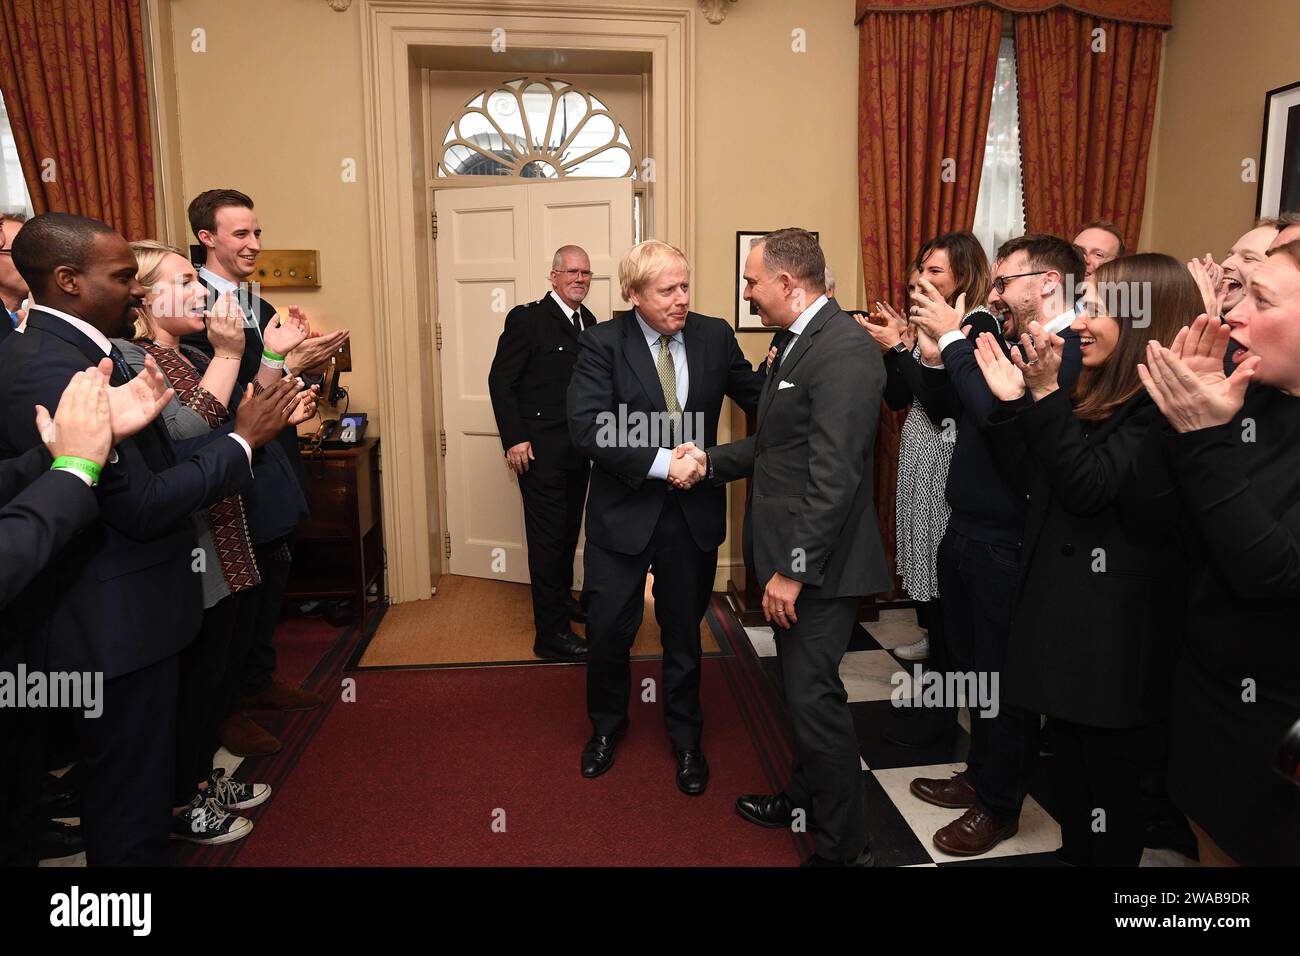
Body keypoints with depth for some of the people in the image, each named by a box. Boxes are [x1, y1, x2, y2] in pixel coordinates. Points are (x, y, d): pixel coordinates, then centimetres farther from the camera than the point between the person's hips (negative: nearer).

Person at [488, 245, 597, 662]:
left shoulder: (587, 321, 11)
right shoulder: (527, 318, -10)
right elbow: (501, 380, -11)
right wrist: (514, 439, -16)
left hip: (578, 449, 7)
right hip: (541, 451, -7)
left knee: (569, 531, 19)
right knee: (548, 538, -2)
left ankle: (561, 597, 39)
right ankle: (551, 633, 6)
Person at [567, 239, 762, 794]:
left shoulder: (714, 336, -1)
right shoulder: (602, 343, -10)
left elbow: (761, 399, 3)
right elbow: (587, 428, -19)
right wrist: (660, 463, -25)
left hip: (694, 513, 2)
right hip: (624, 511, -2)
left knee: (684, 633, 17)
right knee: (608, 630, 10)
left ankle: (685, 737, 39)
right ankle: (606, 726, 39)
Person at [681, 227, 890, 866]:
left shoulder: (844, 350, -20)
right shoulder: (800, 343, 13)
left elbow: (834, 475, -25)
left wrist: (794, 569, -23)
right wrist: (711, 460, 6)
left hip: (818, 562, -10)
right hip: (790, 555, 10)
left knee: (814, 696, 0)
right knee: (801, 687, 23)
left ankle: (843, 847, 19)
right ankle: (805, 798, 43)